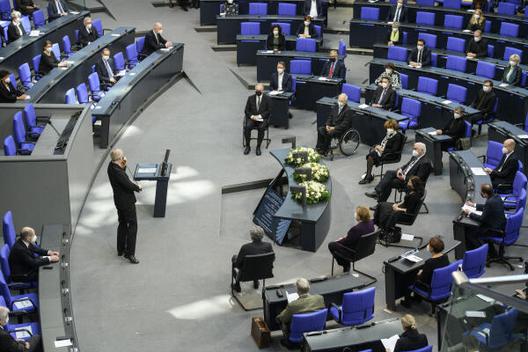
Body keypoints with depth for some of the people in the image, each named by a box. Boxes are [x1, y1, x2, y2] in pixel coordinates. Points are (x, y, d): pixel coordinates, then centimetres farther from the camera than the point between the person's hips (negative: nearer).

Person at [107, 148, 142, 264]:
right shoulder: (117, 172, -29)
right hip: (126, 201, -9)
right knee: (132, 225, 0)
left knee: (123, 224, 21)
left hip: (119, 201, 9)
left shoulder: (111, 166, -2)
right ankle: (130, 253, 2)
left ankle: (120, 250, 31)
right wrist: (138, 187, -7)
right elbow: (128, 185, -26)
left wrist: (124, 166, -5)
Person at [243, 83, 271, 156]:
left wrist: (259, 116, -15)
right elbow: (246, 110, 10)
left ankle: (258, 147, -21)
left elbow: (268, 111, -1)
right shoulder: (251, 98, 11)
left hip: (262, 119, -2)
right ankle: (247, 146, -16)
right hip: (252, 118, 2)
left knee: (261, 128, -34)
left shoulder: (267, 99, 5)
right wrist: (252, 116, -11)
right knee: (247, 127, -30)